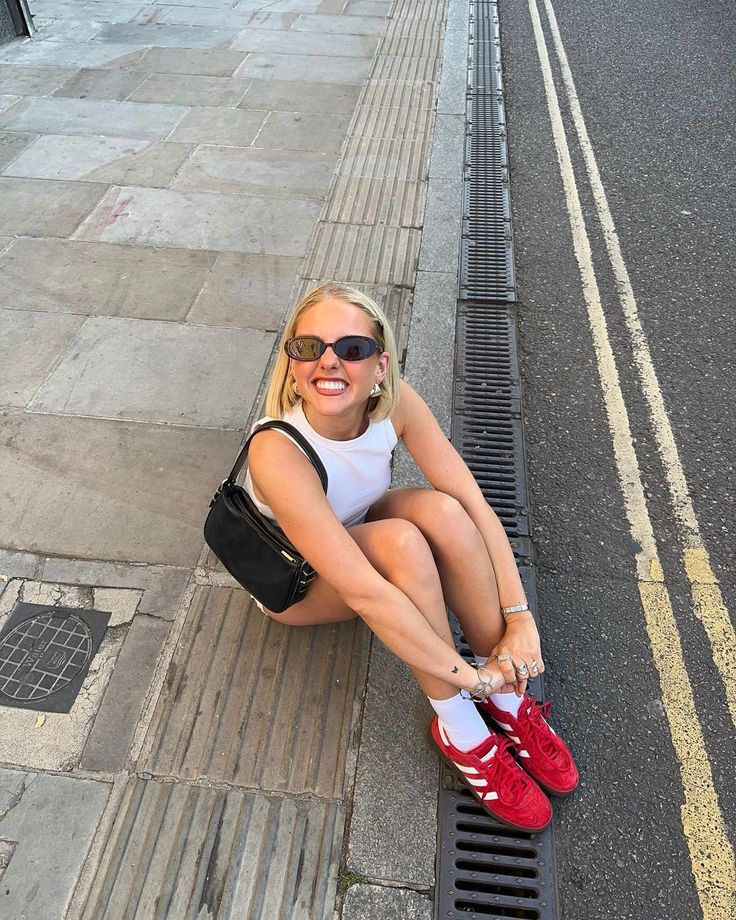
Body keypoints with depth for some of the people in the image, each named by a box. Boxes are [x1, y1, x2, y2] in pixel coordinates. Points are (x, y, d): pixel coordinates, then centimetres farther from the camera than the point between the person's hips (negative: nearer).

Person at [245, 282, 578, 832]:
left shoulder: (395, 402, -23)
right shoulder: (277, 452, -38)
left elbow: (474, 505, -22)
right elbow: (361, 590, -40)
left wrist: (519, 617, -29)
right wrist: (468, 674, -34)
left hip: (356, 535, 4)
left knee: (440, 509, -28)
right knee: (401, 541, -34)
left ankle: (507, 701, -14)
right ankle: (461, 732, -17)